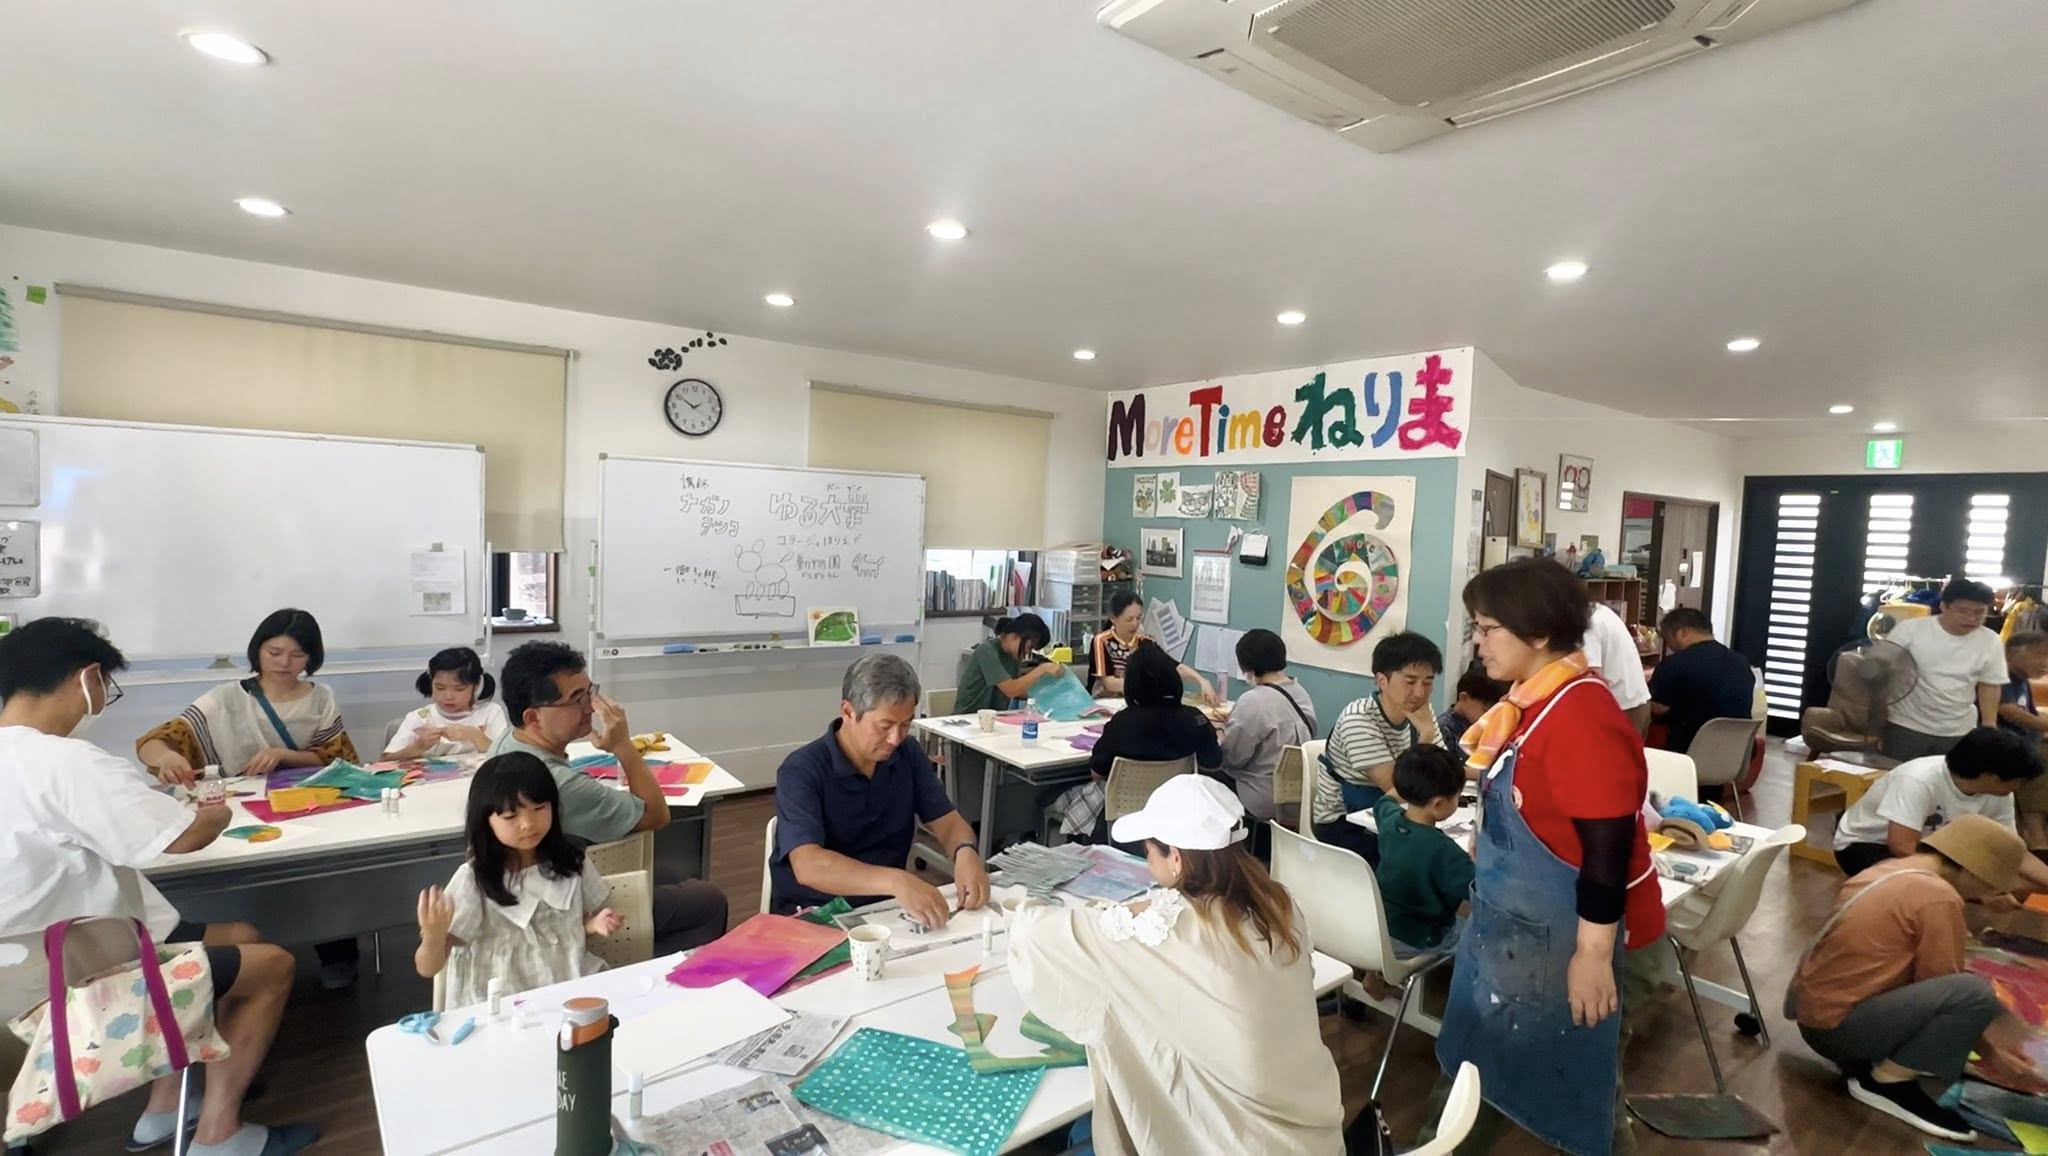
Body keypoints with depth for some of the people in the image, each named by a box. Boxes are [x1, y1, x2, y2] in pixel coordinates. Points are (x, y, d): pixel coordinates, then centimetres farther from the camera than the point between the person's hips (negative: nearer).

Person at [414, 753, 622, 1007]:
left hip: (573, 991, 3)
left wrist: (594, 925, -5)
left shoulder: (570, 860, 0)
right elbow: (427, 969, -8)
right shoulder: (473, 880, -11)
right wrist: (434, 936, -28)